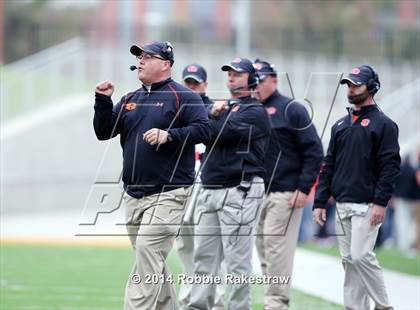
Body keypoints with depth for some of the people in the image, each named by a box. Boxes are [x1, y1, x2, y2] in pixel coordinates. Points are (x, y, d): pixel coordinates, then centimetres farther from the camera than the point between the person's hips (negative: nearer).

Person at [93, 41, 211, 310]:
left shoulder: (183, 97, -2)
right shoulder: (130, 100, 18)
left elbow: (204, 130, -12)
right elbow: (103, 132, 14)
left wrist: (169, 135, -23)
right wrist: (103, 101, 1)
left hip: (168, 194, -7)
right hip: (134, 195, 7)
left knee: (148, 251, -18)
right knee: (152, 261, 11)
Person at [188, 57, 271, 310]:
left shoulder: (256, 112, -3)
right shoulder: (224, 107, 23)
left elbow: (224, 132, -16)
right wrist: (212, 115, -6)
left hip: (240, 191, -8)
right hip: (209, 191, 8)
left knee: (237, 260, -7)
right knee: (204, 257, 7)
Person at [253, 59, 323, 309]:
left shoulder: (292, 110, -3)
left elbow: (314, 152, -6)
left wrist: (304, 189, -12)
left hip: (284, 194, -6)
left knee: (277, 248, -11)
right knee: (263, 251, 8)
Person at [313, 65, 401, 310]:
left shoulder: (383, 124, -3)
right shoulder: (341, 125, 17)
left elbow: (391, 166, -10)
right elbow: (329, 166, 18)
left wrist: (381, 202, -19)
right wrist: (320, 202, 11)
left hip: (367, 205, -7)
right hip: (342, 205, 7)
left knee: (361, 255, -15)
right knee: (349, 260, 6)